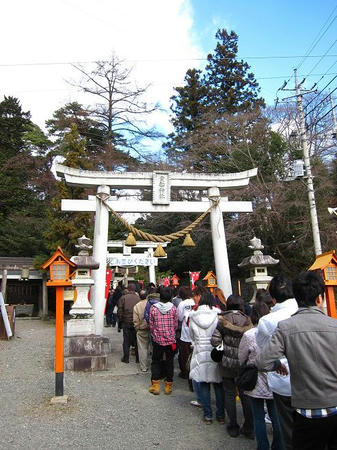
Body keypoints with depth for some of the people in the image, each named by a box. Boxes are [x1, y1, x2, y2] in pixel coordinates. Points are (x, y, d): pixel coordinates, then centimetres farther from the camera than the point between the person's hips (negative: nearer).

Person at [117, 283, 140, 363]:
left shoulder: (123, 298, -5)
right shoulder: (138, 298, -4)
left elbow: (120, 311, -3)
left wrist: (119, 323, 6)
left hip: (126, 322, -1)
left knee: (126, 340, 9)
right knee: (137, 340, 10)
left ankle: (126, 358, 13)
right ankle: (138, 358, 16)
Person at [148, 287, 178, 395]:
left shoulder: (153, 308, -9)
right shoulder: (173, 308, -8)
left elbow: (151, 325, -1)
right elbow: (176, 325, 0)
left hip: (157, 340, 0)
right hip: (170, 340, 0)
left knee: (156, 361, 14)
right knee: (169, 362, 11)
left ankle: (155, 385, 13)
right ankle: (168, 386, 19)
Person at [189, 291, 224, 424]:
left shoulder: (193, 317, -3)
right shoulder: (218, 316, -8)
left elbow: (191, 336, 6)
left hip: (200, 354, 1)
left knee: (204, 385, 10)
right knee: (218, 384, 12)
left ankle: (207, 415, 16)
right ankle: (221, 415, 20)